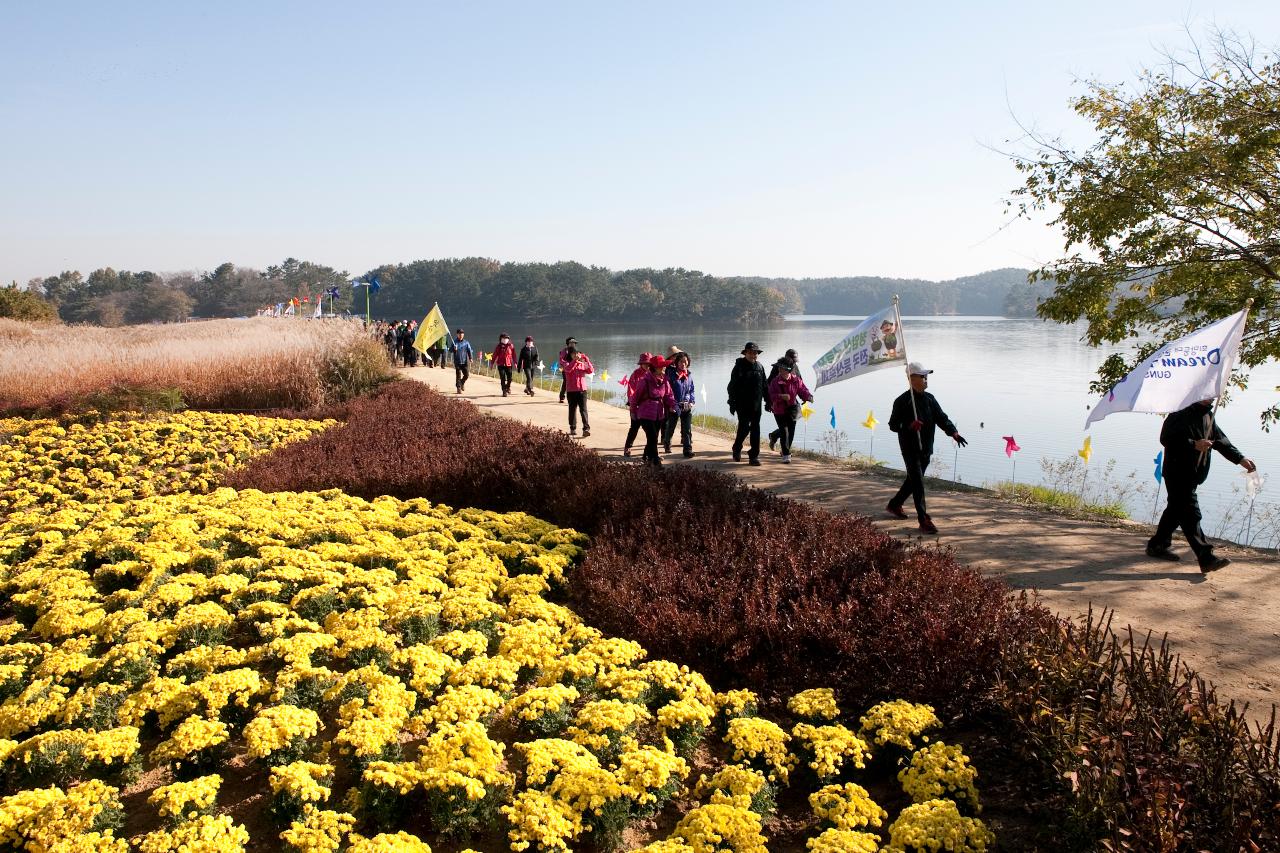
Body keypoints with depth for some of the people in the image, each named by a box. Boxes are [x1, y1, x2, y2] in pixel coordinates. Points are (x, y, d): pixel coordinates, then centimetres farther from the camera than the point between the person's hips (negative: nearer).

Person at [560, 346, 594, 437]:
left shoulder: (582, 363, 9)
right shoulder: (567, 363, 3)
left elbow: (591, 371, -6)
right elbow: (568, 369, -21)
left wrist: (586, 359, -11)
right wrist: (575, 360, -28)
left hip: (582, 389, 1)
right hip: (571, 390, -1)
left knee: (583, 409, -9)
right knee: (572, 409, 8)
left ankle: (586, 428, -15)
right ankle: (573, 428, 19)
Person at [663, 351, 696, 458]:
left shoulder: (689, 375, 7)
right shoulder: (671, 373, -6)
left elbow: (692, 390, 15)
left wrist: (692, 401, 1)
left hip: (687, 407, 3)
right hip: (674, 406, -3)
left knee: (687, 430, -2)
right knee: (670, 428, 13)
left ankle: (688, 450, -1)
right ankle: (667, 444, 38)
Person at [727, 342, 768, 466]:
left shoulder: (759, 367, 9)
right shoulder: (739, 367, -4)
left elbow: (765, 386, 15)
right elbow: (732, 386, -5)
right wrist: (732, 403, -9)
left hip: (756, 404, 4)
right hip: (742, 404, -4)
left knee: (755, 429, 1)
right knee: (744, 427, -3)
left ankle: (754, 456, 6)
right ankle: (737, 449, 23)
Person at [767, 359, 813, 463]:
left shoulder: (796, 380, -5)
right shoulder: (775, 381, -10)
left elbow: (803, 391, -2)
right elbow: (771, 395, -15)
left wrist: (809, 397, -22)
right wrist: (781, 396, -31)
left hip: (792, 408, 3)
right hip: (779, 409, -3)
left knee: (791, 430, 6)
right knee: (784, 431, -7)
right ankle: (786, 454, 3)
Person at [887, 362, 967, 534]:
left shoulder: (930, 399, 9)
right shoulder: (903, 401, -9)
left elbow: (942, 418, 4)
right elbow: (893, 424, -8)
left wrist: (954, 433, -12)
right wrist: (909, 425, -26)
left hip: (926, 449, 7)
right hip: (910, 449, -7)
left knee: (913, 480, 18)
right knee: (918, 483, -10)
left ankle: (894, 504, 38)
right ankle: (924, 520, -10)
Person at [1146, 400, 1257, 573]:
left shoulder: (1207, 415, 14)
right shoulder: (1181, 414, -13)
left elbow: (1220, 440, 15)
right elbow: (1166, 438, -19)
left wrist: (1240, 459, 5)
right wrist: (1193, 444, -24)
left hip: (1193, 473, 9)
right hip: (1178, 472, -9)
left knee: (1177, 510, 16)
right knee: (1190, 513, -11)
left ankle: (1157, 546, 27)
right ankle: (1206, 558, -16)